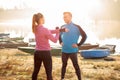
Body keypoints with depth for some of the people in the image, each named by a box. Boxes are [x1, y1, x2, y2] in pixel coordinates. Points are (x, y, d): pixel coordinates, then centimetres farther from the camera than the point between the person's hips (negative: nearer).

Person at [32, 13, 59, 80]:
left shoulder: (35, 29, 2)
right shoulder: (44, 29, -20)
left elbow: (49, 32, 6)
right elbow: (55, 40, -11)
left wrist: (59, 30, 2)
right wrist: (58, 33, 6)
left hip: (37, 52, 7)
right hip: (45, 53, -7)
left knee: (36, 71, 17)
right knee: (49, 73, 3)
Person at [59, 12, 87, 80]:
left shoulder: (76, 27, -10)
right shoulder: (63, 27, 5)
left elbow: (84, 36, -9)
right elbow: (59, 35, 24)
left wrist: (78, 45, -12)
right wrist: (61, 42, 9)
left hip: (73, 51, -4)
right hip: (64, 50, 4)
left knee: (76, 66, 2)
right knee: (64, 65, 14)